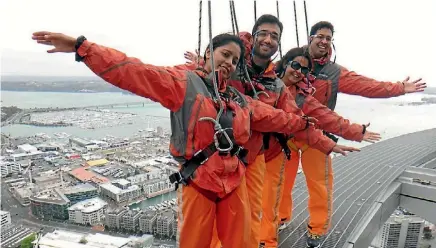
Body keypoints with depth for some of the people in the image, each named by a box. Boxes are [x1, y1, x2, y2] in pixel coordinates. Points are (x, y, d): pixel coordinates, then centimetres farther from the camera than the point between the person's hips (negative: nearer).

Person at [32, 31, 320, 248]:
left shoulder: (241, 100, 15)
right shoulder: (184, 82, -5)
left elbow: (273, 117, 30)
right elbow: (132, 73, -15)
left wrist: (301, 122, 39)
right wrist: (82, 47, -23)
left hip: (235, 181, 6)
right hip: (198, 183, -5)